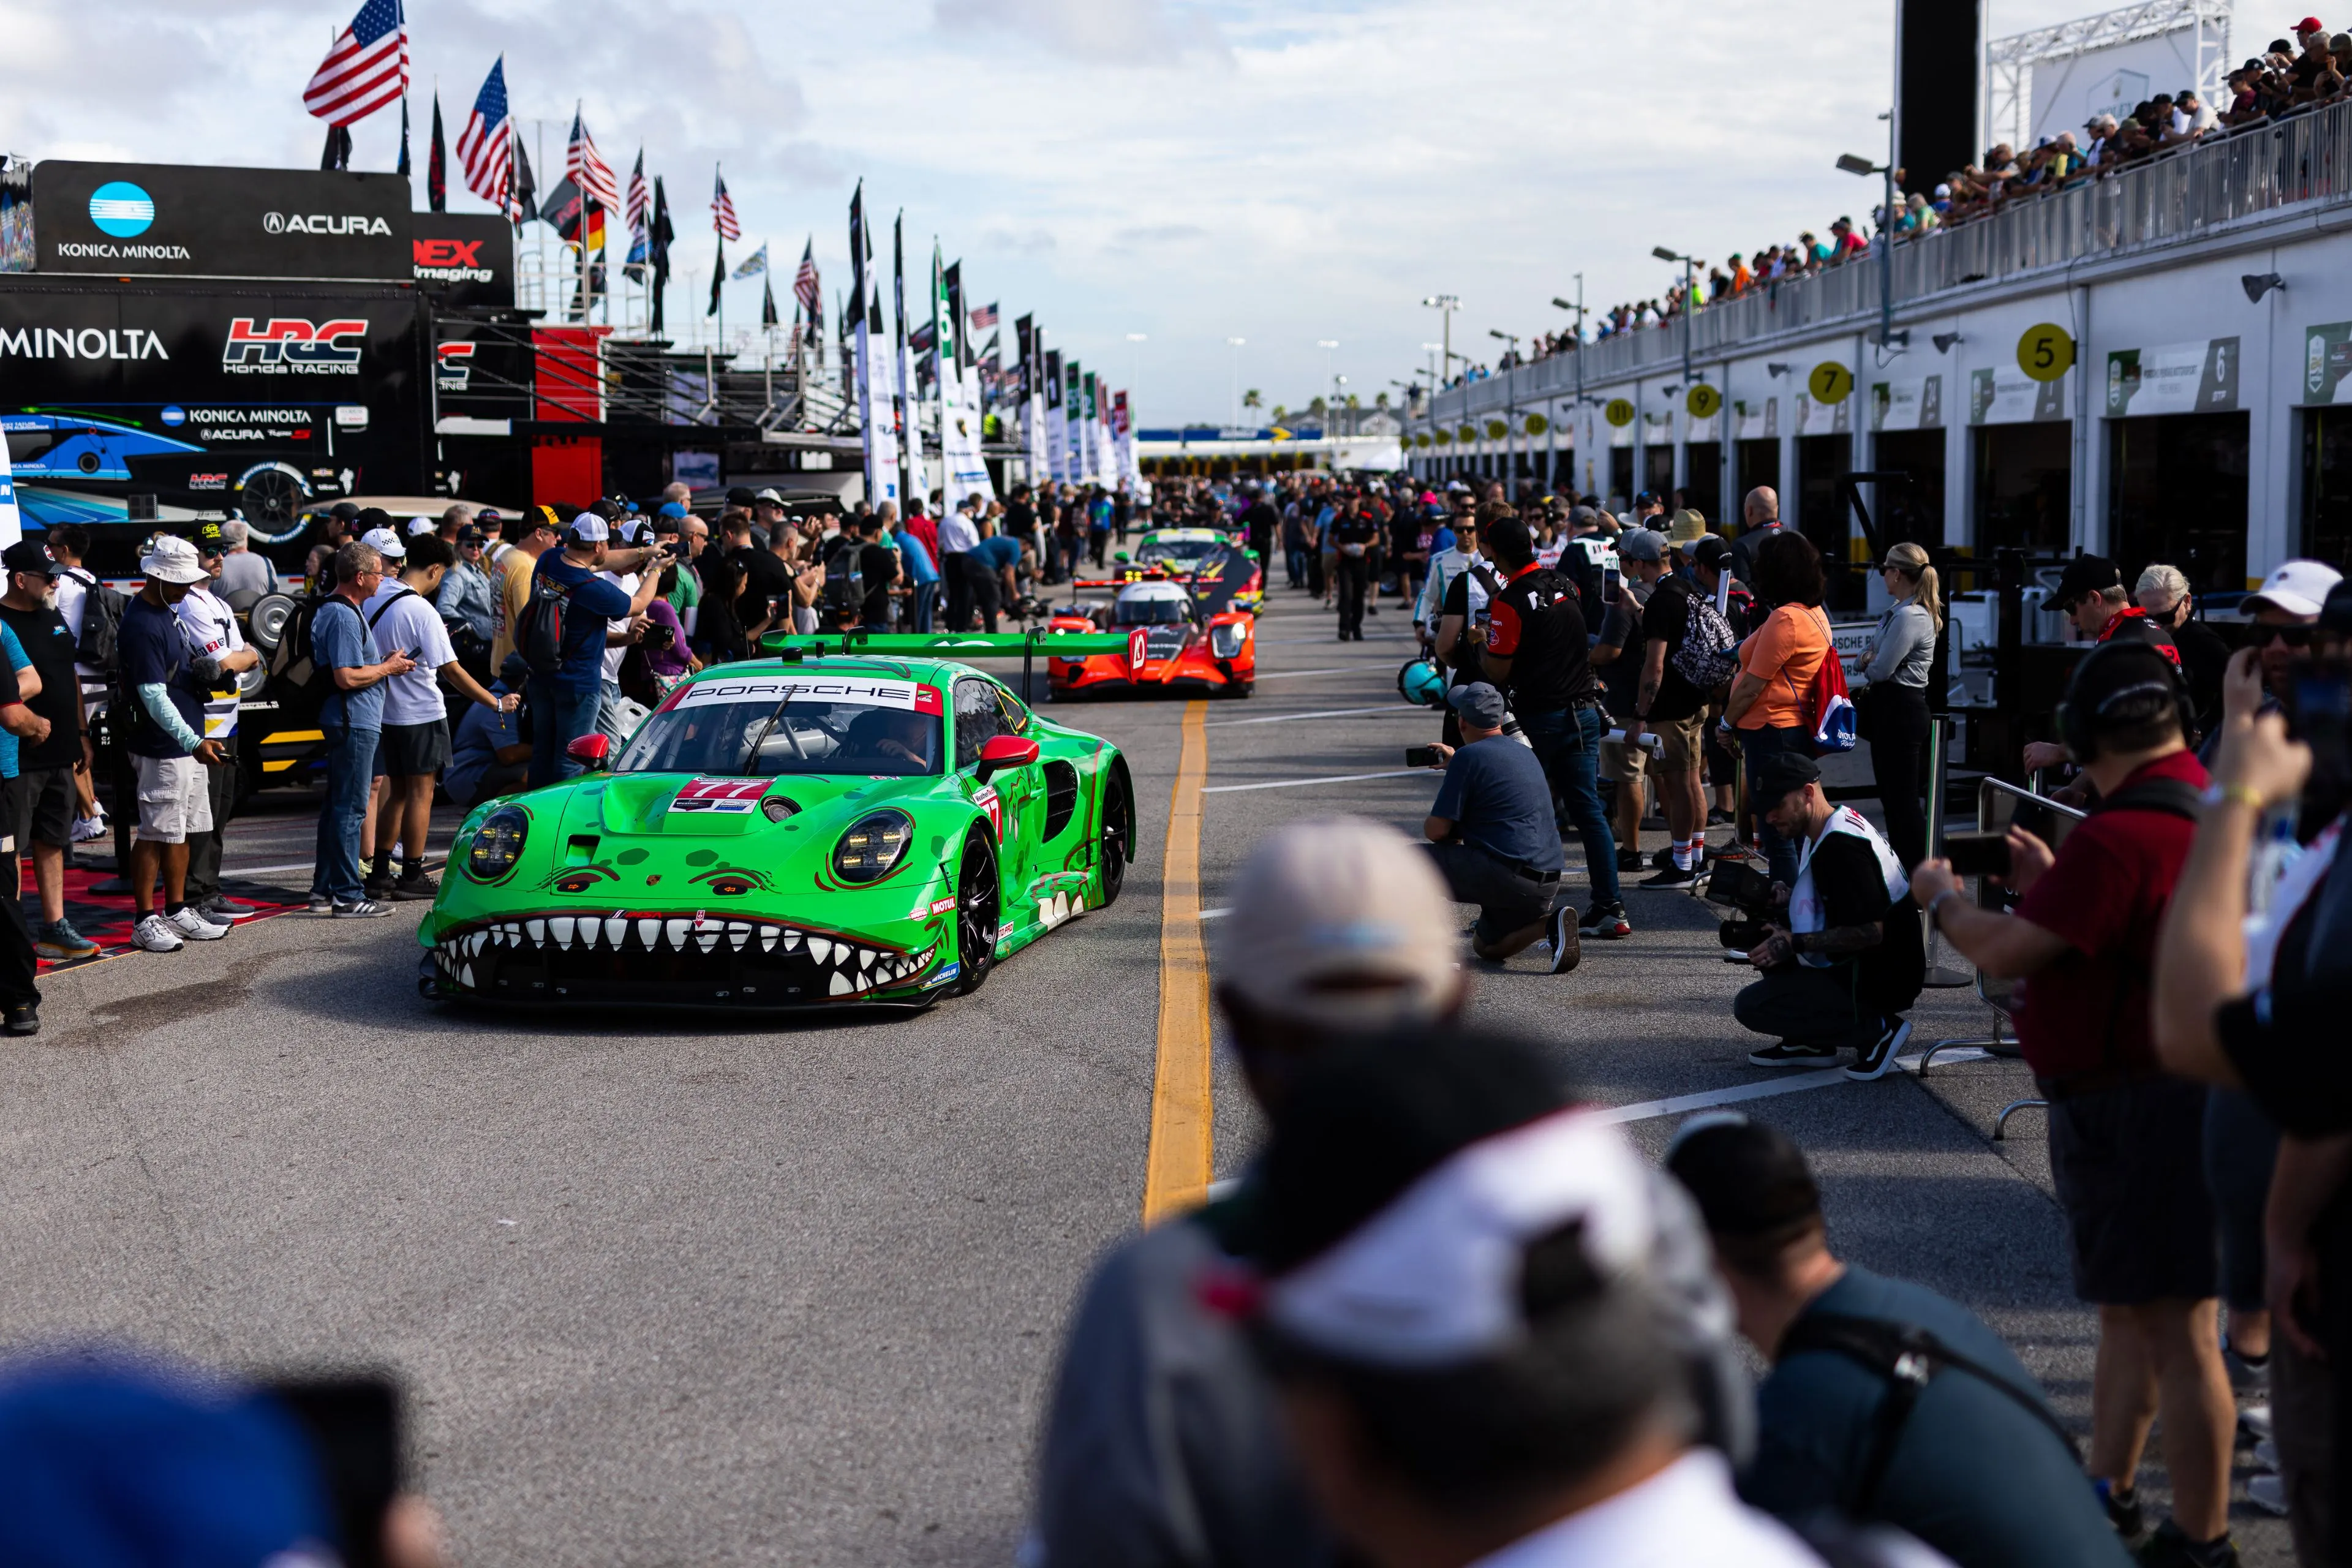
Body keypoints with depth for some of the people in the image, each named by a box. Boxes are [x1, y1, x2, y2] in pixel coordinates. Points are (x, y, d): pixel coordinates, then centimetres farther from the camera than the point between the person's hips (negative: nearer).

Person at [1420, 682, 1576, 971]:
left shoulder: (1469, 756, -9)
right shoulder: (1524, 753, 16)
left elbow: (1437, 831, -9)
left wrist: (1428, 822, 14)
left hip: (1504, 877, -9)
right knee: (1486, 947, 27)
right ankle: (1550, 921, 3)